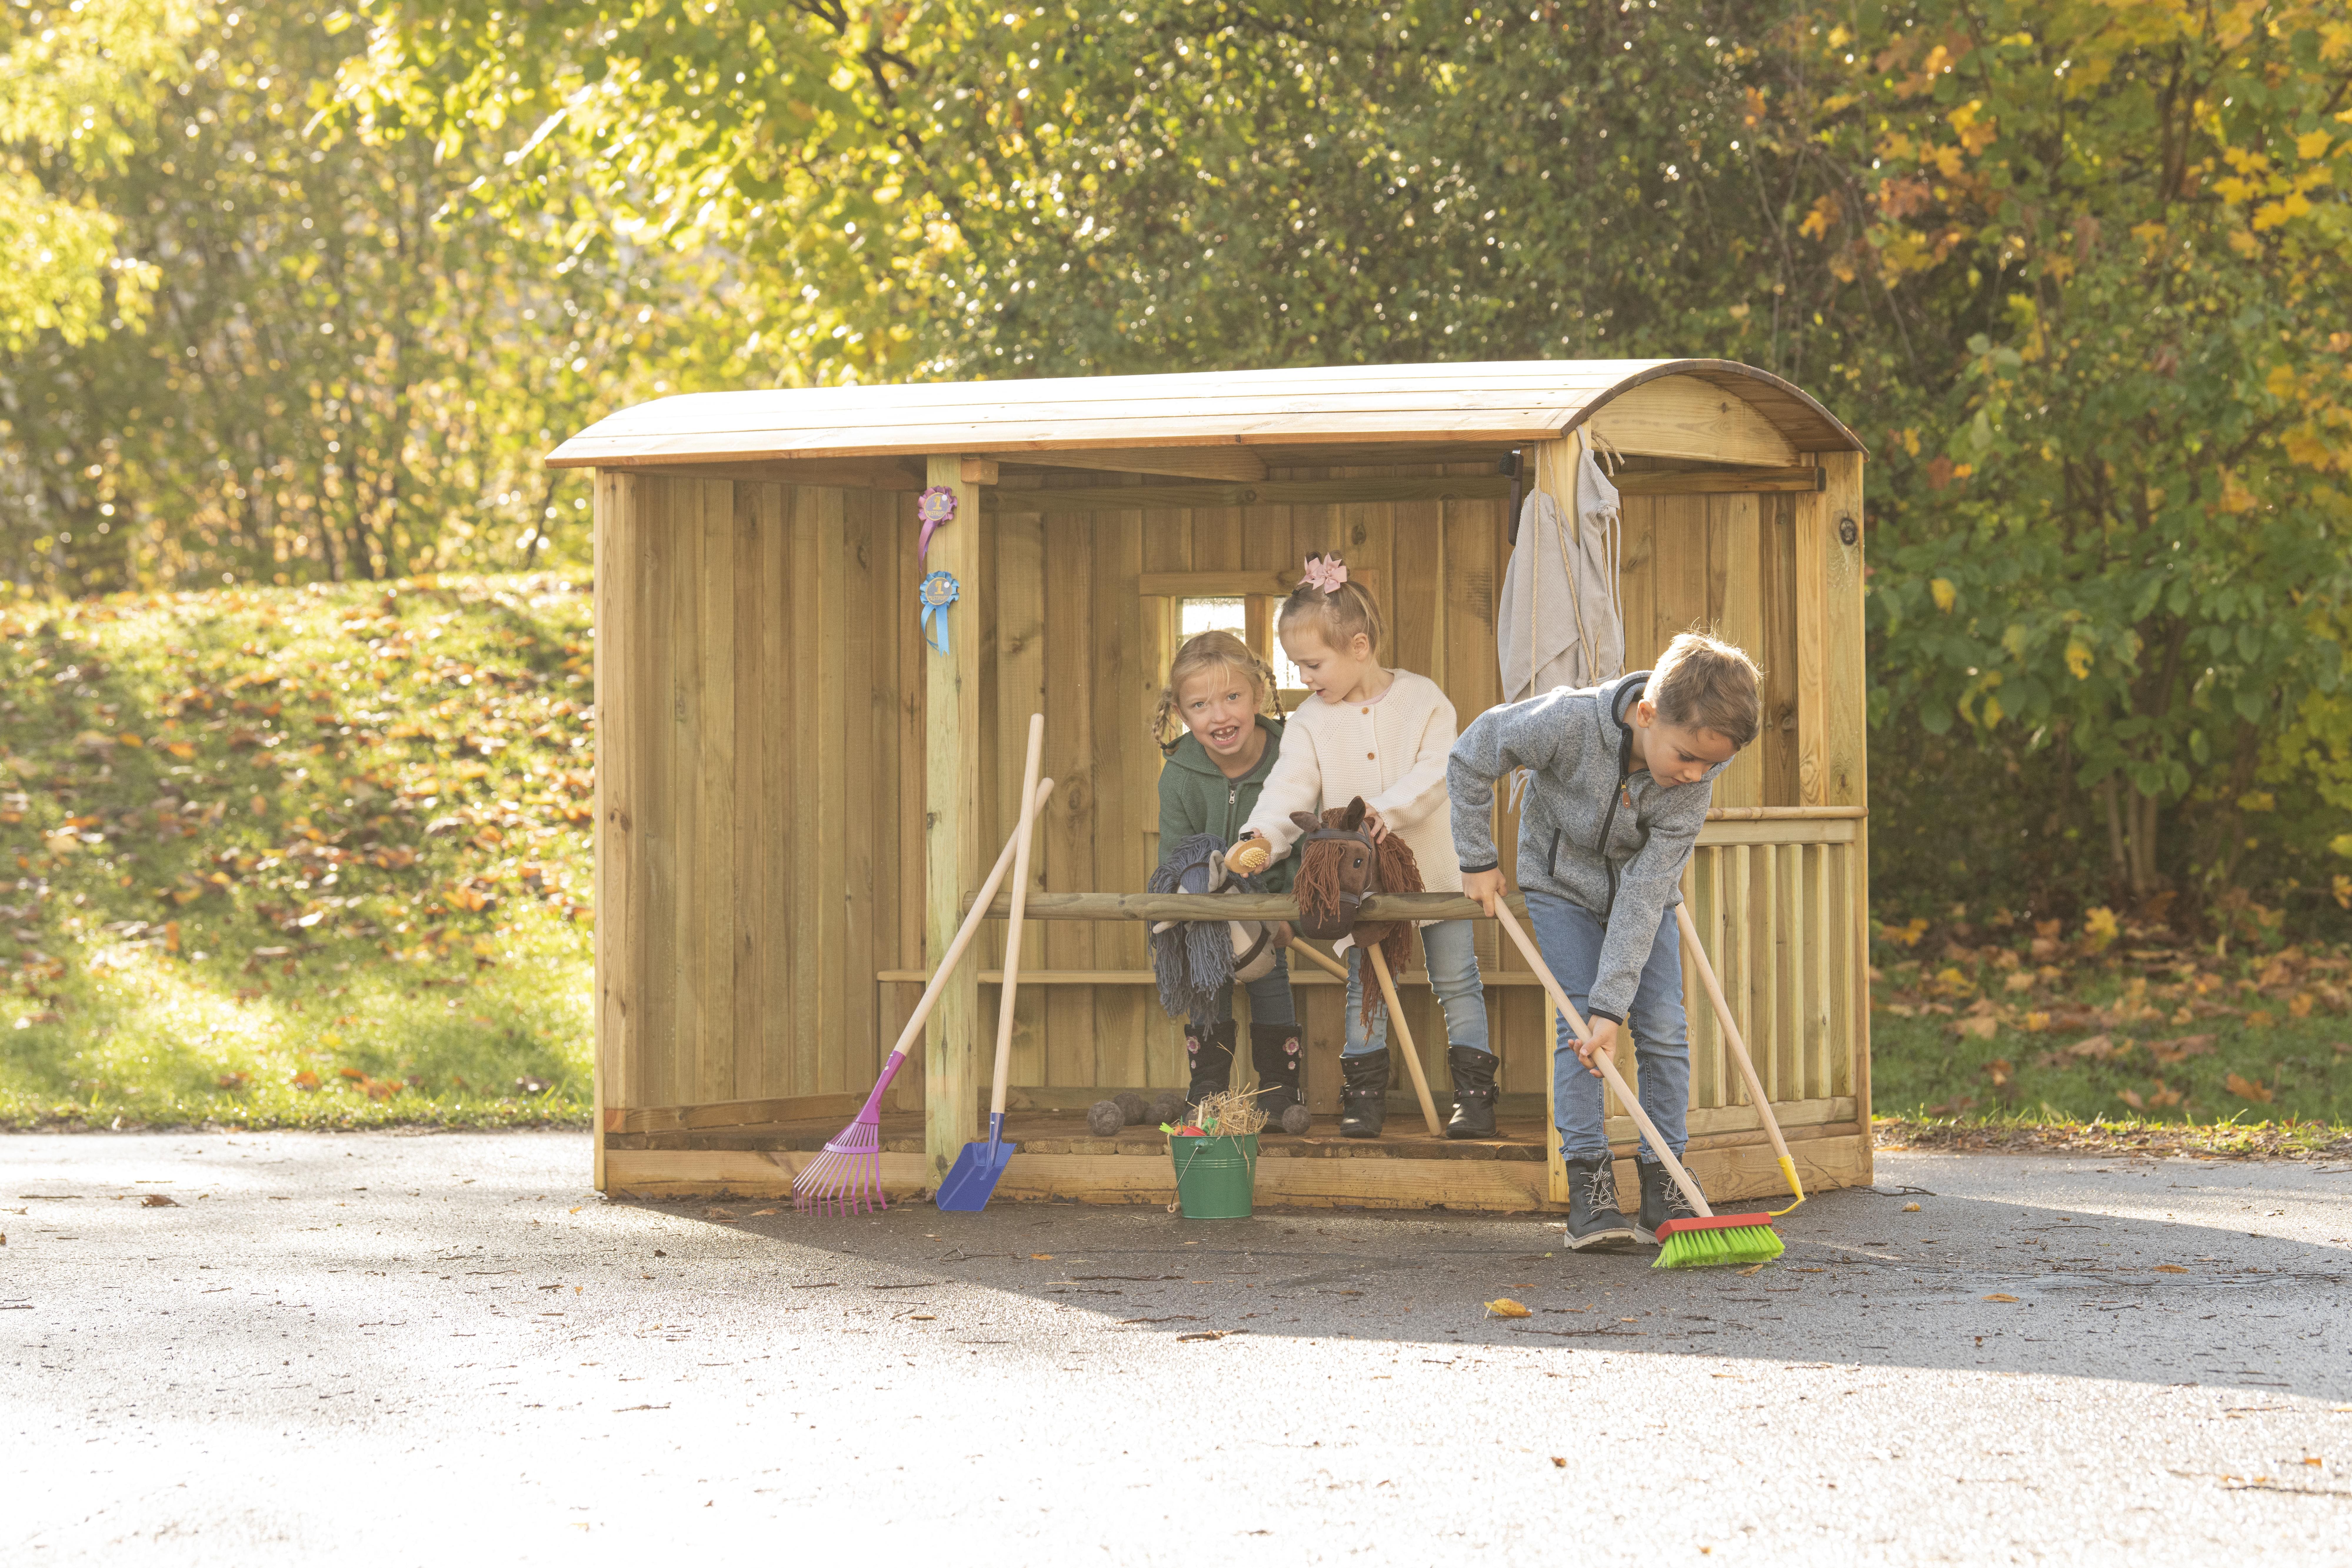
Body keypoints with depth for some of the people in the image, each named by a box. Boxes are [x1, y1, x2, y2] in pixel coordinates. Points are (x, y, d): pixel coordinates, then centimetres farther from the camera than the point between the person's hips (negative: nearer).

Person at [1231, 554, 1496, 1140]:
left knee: (1457, 983, 4)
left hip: (1431, 867, -2)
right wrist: (1261, 837, -30)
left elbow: (1437, 773, -17)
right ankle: (1366, 1096, 13)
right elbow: (1290, 788, -12)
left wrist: (1389, 808, -33)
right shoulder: (1311, 722, -2)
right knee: (1364, 987, 5)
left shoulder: (1422, 699, -7)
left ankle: (1474, 1093, 11)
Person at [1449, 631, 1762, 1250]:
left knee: (1663, 1029, -7)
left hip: (1644, 894, 2)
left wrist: (1612, 1004, -32)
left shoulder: (1694, 781, -29)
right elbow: (1470, 761, -19)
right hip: (1563, 883, -2)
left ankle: (1663, 1190, 2)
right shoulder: (1569, 722, -36)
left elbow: (1644, 897, -29)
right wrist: (1478, 861, -11)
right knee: (1577, 1023, -15)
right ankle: (1589, 1185, -13)